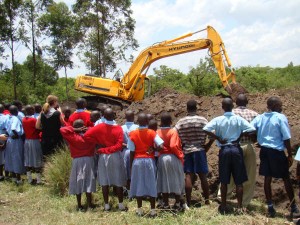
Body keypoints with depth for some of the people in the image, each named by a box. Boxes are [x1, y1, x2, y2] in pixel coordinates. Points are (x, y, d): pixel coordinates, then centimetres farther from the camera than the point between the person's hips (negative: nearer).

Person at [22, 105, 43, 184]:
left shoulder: (23, 120, 3)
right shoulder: (33, 119, -17)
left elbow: (25, 130, 11)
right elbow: (38, 129, -8)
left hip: (26, 141, 7)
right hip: (35, 141, -7)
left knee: (28, 160, 9)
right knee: (36, 160, 0)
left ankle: (30, 179, 16)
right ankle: (39, 180, 4)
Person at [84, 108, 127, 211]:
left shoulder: (100, 127, -5)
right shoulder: (118, 128, -10)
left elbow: (86, 135, -11)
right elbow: (119, 145, -16)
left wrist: (98, 143, -3)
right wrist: (106, 149, -9)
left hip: (103, 156, 2)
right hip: (115, 156, -2)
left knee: (105, 182, 8)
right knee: (118, 181, 7)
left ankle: (106, 205, 13)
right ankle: (121, 205, 12)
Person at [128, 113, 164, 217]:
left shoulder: (133, 134, -4)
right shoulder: (152, 133, -4)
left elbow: (132, 152, -3)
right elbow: (161, 146, -14)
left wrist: (131, 165, 6)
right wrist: (153, 150, 4)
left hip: (137, 161, 0)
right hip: (149, 160, 0)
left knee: (138, 184, 8)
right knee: (151, 184, 7)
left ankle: (139, 209, 12)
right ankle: (152, 209, 9)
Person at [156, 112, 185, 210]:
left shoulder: (158, 132, -1)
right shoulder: (173, 131, -12)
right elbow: (173, 146, -21)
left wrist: (161, 151, 9)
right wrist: (180, 155, -10)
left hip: (161, 158, 4)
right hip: (173, 158, -3)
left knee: (164, 180, 12)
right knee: (176, 180, 9)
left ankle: (165, 203, 16)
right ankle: (177, 203, 15)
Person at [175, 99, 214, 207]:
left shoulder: (181, 122, -1)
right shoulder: (203, 120, -4)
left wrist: (181, 147, 5)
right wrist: (206, 146, 3)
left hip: (186, 151, 1)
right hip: (199, 150, -1)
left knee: (189, 176, 4)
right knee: (202, 175, 6)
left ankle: (188, 202, 4)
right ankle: (207, 200, 12)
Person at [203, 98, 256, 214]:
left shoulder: (218, 120, -4)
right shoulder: (238, 119, -5)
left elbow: (205, 129, -15)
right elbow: (252, 130, -12)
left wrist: (218, 138, -7)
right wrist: (240, 135, 2)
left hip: (224, 150, 0)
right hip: (236, 149, 0)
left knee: (224, 181, 9)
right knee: (239, 181, 6)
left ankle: (223, 206, 16)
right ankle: (240, 207, 9)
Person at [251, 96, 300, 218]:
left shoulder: (259, 118, 3)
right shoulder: (281, 117, -11)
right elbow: (286, 138, -12)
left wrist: (260, 141, 11)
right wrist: (290, 155, -4)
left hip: (264, 151, 5)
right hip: (277, 152, -5)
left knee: (267, 178, 11)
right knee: (286, 178, 8)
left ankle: (270, 208, 17)